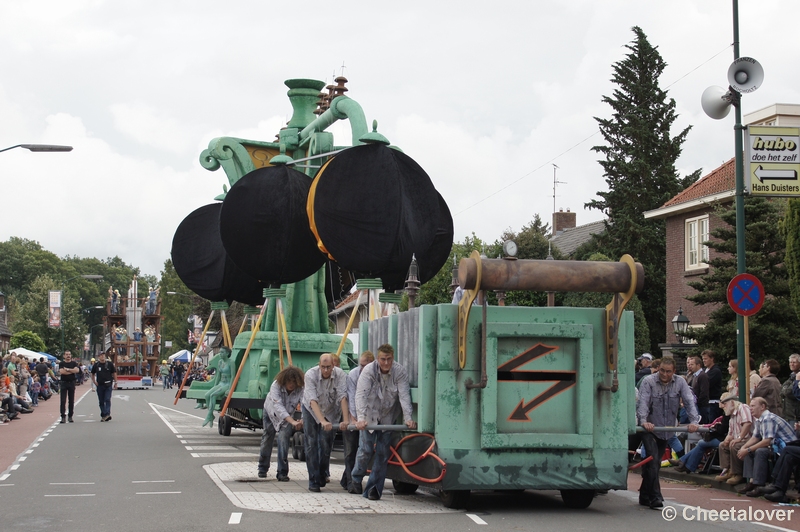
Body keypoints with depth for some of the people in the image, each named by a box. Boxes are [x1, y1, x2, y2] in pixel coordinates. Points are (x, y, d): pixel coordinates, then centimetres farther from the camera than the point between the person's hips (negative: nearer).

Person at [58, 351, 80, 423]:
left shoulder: (74, 363, 8)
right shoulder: (61, 364, 4)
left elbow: (77, 370, -11)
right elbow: (61, 372, -13)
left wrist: (67, 369, -12)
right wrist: (72, 371, -8)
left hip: (72, 383, 1)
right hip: (64, 383, -1)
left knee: (71, 400, 5)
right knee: (63, 400, -7)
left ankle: (70, 416, 12)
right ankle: (63, 416, -7)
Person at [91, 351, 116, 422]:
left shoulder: (109, 364, 1)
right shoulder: (96, 365, 6)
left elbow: (114, 373, 7)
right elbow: (92, 374, 17)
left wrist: (115, 382, 1)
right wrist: (94, 382, 4)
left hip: (108, 385, -3)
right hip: (99, 385, 3)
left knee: (107, 400, -13)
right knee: (101, 401, 7)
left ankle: (107, 414, -19)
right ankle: (103, 415, 15)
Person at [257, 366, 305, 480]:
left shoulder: (300, 390, -31)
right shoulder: (276, 386, -35)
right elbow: (278, 407, -46)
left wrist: (303, 420, -65)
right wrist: (292, 421, -59)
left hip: (287, 416, 0)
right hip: (271, 413, 0)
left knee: (283, 438, -19)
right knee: (267, 439, 10)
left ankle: (282, 473, -13)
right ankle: (262, 469, 33)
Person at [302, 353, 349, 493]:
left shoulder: (340, 375, -24)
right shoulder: (310, 375, -28)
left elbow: (343, 398, -29)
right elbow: (313, 401, -35)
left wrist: (346, 420, -41)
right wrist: (322, 421, -46)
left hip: (330, 412, 1)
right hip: (311, 410, -1)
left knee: (325, 444, -5)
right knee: (311, 444, -7)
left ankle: (323, 475, 16)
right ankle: (314, 481, -4)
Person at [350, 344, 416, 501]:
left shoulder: (400, 373, -13)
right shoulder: (368, 371, -17)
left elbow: (404, 396, -19)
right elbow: (361, 395, -25)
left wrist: (408, 418, -32)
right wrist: (361, 418, -37)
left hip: (388, 418, 1)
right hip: (370, 416, -1)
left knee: (383, 453, -1)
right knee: (365, 449, -5)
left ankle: (374, 489, 9)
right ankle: (356, 479, 22)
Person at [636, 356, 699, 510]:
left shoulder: (680, 383, 1)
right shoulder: (648, 382, -8)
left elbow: (689, 401, -8)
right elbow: (642, 402, -18)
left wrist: (694, 421, -23)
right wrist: (643, 420, -35)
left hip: (666, 430, 4)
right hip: (649, 428, -3)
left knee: (653, 463, 11)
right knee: (653, 461, -15)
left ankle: (645, 496, 21)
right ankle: (655, 497, -14)